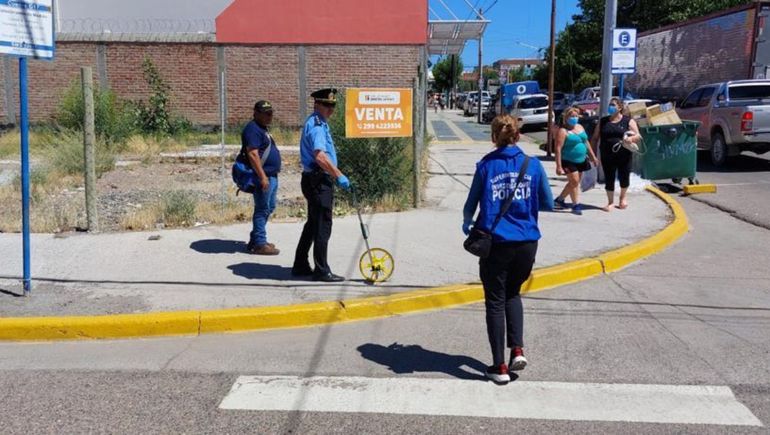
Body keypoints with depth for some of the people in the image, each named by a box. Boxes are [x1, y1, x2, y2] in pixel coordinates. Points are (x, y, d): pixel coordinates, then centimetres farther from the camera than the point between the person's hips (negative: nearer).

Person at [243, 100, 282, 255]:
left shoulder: (262, 129, 19)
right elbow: (253, 154, -22)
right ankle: (259, 244, -2)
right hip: (263, 176, -11)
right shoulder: (253, 129, -14)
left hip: (271, 176, 11)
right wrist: (262, 176, -27)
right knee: (262, 209, -7)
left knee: (269, 208, 16)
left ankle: (255, 240, 24)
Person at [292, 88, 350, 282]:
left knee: (313, 224, 16)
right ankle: (322, 271, 2)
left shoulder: (320, 124, 18)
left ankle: (300, 266, 24)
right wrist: (339, 176, -24)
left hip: (317, 180, 11)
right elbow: (320, 157, -28)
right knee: (322, 226, -5)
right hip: (318, 180, -11)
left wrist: (335, 176, 22)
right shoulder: (316, 126, -16)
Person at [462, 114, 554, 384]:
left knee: (495, 301, 9)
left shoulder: (486, 166, -5)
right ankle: (517, 349, 10)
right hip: (527, 243, 2)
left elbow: (471, 204, 0)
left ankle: (500, 367, 11)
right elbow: (548, 204, 5)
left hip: (495, 243, -2)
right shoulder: (533, 165, -1)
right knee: (512, 294, 24)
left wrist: (467, 224, 21)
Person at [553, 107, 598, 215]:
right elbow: (558, 149, -18)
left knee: (574, 183, 13)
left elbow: (586, 142, 20)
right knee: (574, 182, -8)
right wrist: (559, 166, -23)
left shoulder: (580, 127, 10)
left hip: (581, 160, 8)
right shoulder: (563, 131, -13)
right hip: (569, 161, -8)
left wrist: (592, 156, 19)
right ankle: (576, 205, 3)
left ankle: (559, 199, 27)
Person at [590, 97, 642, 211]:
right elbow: (595, 138, 11)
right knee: (609, 179, 3)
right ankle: (610, 202, 19)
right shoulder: (603, 121, 9)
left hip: (624, 156, -1)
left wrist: (631, 138, -27)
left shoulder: (628, 121, 1)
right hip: (607, 156, 1)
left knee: (624, 177, 10)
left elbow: (638, 137, -4)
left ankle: (623, 196, 39)